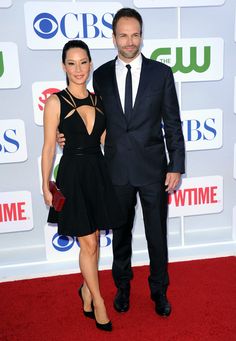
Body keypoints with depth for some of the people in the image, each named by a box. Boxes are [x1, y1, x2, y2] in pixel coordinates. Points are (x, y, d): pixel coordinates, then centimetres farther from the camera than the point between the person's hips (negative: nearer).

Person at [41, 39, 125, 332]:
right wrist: (46, 186, -5)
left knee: (93, 239, 14)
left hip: (98, 172, 5)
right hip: (73, 174, -4)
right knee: (88, 243, 2)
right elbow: (49, 147, -5)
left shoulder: (98, 100, 7)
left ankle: (87, 289, 36)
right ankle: (97, 301, 20)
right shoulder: (56, 102, -7)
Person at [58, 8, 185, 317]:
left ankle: (159, 290, 34)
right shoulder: (101, 75, 2)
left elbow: (173, 124, -2)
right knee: (121, 233, 17)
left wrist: (176, 167, -6)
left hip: (153, 168, -1)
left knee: (157, 234, 11)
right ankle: (123, 286, 40)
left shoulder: (161, 73, -2)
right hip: (117, 170, 2)